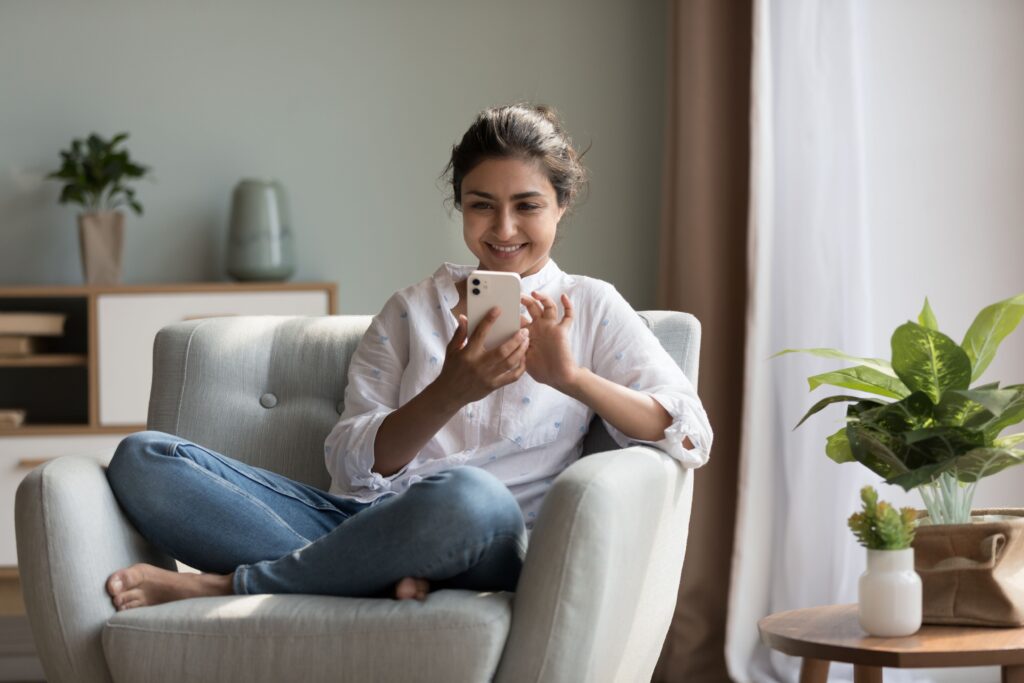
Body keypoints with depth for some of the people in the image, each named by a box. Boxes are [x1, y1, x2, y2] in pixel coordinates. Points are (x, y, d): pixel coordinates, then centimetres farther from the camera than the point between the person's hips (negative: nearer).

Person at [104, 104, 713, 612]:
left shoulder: (589, 308, 14)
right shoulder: (412, 309, 20)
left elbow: (690, 435, 0)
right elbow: (352, 462, 6)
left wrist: (571, 377, -15)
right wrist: (451, 392, -13)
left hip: (480, 548, -3)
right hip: (361, 519, 3)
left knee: (469, 495, -43)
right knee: (142, 459, -15)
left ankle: (226, 584, -21)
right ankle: (385, 579, -28)